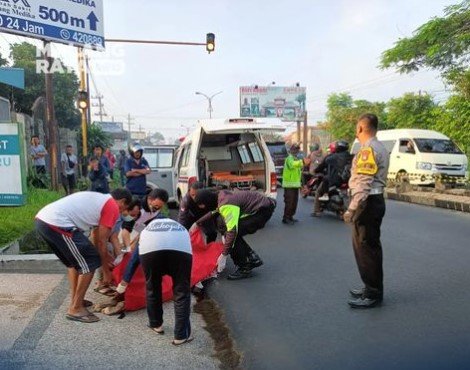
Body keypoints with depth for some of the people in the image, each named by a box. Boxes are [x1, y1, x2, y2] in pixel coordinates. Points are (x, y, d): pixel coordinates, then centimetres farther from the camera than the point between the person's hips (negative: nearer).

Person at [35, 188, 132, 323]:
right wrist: (106, 270, 16)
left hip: (42, 219, 10)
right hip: (58, 224, -10)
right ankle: (75, 309, 10)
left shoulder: (98, 199, 29)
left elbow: (95, 235, 36)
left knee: (75, 260, 26)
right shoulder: (113, 207, 3)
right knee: (89, 263, 3)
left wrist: (104, 257, 44)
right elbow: (101, 241, 5)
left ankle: (75, 300, 34)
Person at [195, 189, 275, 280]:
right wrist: (198, 222, 15)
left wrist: (224, 255, -28)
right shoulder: (220, 195, -1)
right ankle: (253, 259, 17)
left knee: (234, 234, -18)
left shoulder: (226, 206, -29)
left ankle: (244, 269, -6)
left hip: (264, 209, -10)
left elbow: (232, 230, -34)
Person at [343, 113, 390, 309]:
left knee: (365, 247, -4)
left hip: (368, 203, -11)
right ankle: (372, 287, 28)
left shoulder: (368, 150, -16)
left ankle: (373, 294, 4)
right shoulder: (380, 148, 17)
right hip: (376, 200, 11)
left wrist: (352, 209, -22)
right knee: (370, 246, 17)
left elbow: (364, 184, -23)